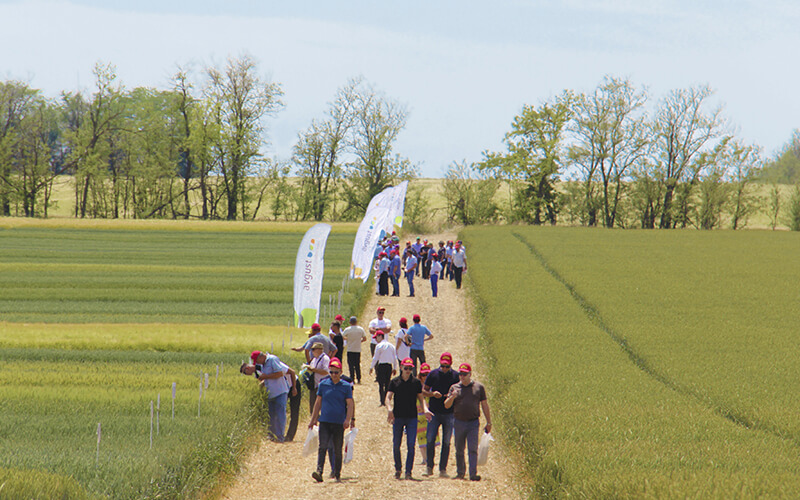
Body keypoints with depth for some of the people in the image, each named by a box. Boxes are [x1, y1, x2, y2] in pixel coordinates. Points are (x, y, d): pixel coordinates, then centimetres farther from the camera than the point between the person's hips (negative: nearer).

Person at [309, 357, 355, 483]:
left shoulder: (346, 386, 2)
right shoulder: (323, 384, 7)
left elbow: (350, 404, 0)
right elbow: (318, 402, 13)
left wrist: (347, 420, -14)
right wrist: (313, 419, 13)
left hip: (339, 423, -1)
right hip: (325, 421, 1)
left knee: (338, 450, 6)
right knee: (323, 446, -14)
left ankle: (337, 474, 16)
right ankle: (319, 471, -24)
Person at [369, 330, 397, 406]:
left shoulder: (379, 346, -7)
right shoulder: (391, 346, 11)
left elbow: (375, 358, -6)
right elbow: (395, 358, 13)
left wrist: (371, 367, 1)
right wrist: (395, 368, 20)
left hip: (381, 365, -6)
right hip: (390, 366, 6)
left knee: (381, 384, -4)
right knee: (387, 384, 11)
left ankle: (383, 401, -11)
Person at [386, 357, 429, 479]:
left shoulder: (416, 382, 5)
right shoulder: (395, 382, 3)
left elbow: (421, 398, 11)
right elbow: (388, 397, -3)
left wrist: (425, 409, -8)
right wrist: (390, 409, -23)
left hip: (412, 417, 0)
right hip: (398, 417, 0)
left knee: (411, 445, -6)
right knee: (396, 445, 6)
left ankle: (408, 471, -4)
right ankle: (398, 468, 22)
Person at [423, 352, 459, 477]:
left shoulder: (455, 376, 3)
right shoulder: (433, 374, 3)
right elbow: (424, 390, 7)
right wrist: (432, 393, -13)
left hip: (449, 414, 0)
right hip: (434, 412, 0)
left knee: (446, 442, 1)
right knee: (430, 439, -7)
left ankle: (443, 469, 6)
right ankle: (429, 467, 3)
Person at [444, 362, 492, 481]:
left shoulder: (479, 387, 7)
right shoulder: (454, 388, 8)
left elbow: (484, 405, 10)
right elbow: (446, 405, 5)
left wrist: (489, 423, 8)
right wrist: (452, 397, -16)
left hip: (473, 423, -2)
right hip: (459, 422, 2)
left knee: (473, 449, -9)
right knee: (459, 450, 8)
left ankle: (473, 474, -13)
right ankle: (460, 472, 22)